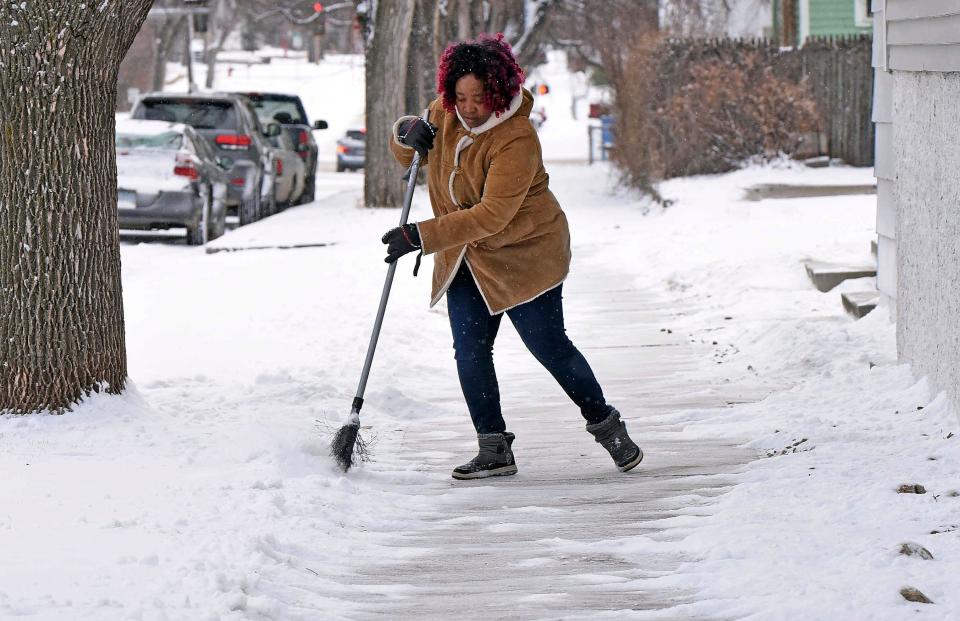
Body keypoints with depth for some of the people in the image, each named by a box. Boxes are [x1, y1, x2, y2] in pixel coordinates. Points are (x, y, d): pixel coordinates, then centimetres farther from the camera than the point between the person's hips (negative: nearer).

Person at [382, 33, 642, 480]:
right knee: (470, 352, -3)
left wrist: (422, 236, -34)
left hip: (524, 254, -6)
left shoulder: (516, 140, -26)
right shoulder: (445, 114, -3)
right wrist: (408, 133, -13)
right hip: (466, 259, 6)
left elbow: (492, 216, -31)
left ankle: (606, 427, 16)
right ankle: (494, 449, 3)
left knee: (549, 347, -2)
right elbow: (406, 156, 13)